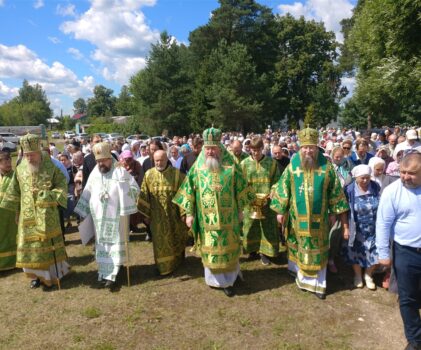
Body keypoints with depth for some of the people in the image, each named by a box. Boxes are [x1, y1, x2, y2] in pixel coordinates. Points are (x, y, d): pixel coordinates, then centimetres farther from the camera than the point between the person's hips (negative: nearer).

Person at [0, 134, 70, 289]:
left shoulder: (51, 167, -9)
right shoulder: (20, 169, 3)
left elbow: (62, 187, -5)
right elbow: (14, 192, 12)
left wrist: (43, 194, -15)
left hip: (47, 215, -4)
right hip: (27, 216, 4)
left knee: (47, 244, 3)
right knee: (29, 245, 10)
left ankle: (49, 276, 17)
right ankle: (35, 275, 26)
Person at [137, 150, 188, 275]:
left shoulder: (177, 174, -11)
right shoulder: (148, 175, -4)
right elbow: (144, 196, 2)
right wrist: (146, 214, 3)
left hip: (174, 215, -1)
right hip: (157, 217, 1)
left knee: (175, 240, 17)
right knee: (160, 242, 10)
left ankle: (177, 260, 40)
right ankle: (164, 265, 27)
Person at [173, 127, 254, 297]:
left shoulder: (231, 167, -4)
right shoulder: (197, 167, -1)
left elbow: (241, 190, 4)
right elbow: (188, 191, 2)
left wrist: (240, 210, 6)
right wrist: (189, 213, 0)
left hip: (227, 218, -1)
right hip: (206, 219, 1)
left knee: (227, 248, 8)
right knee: (210, 249, 10)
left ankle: (228, 280, 22)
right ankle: (214, 279, 28)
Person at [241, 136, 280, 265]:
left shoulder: (272, 163, -1)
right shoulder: (244, 164, 0)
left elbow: (276, 183, 0)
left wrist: (269, 196, -14)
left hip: (267, 203, 0)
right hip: (250, 204, 0)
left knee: (267, 228, 6)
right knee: (251, 228, 11)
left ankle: (264, 252, 21)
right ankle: (252, 249, 30)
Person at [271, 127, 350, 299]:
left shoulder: (326, 167, -6)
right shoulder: (292, 166, -4)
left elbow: (336, 193, -1)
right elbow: (282, 189, 3)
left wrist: (344, 219, -1)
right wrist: (280, 211, 2)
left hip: (319, 219, 0)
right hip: (297, 219, 1)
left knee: (318, 252, 9)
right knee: (300, 250, 15)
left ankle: (318, 283, 24)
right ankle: (302, 277, 37)